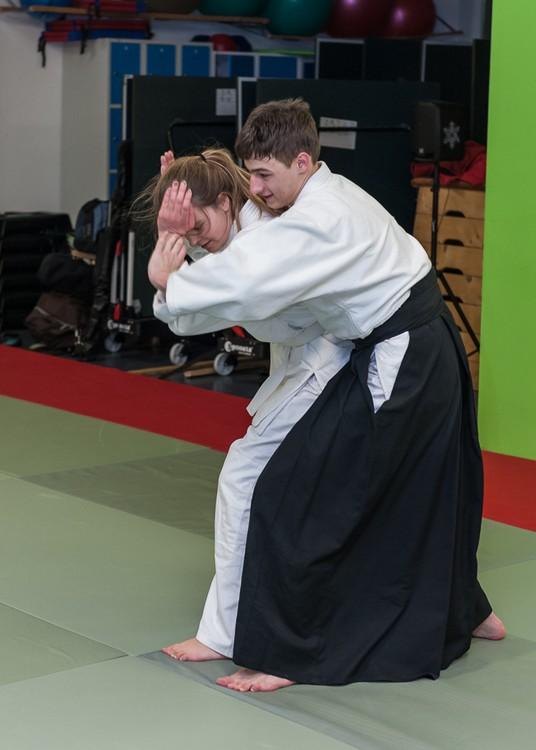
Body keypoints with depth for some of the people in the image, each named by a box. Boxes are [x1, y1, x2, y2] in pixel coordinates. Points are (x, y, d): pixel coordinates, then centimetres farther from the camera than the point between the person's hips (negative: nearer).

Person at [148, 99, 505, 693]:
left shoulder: (320, 220, -23)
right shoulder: (330, 195, 8)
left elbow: (247, 283, -36)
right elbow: (260, 258, 12)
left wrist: (171, 282, -20)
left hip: (395, 367, -10)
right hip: (430, 354, 10)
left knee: (294, 498, -7)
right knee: (421, 495, 27)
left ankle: (280, 654, 3)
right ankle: (463, 612, 47)